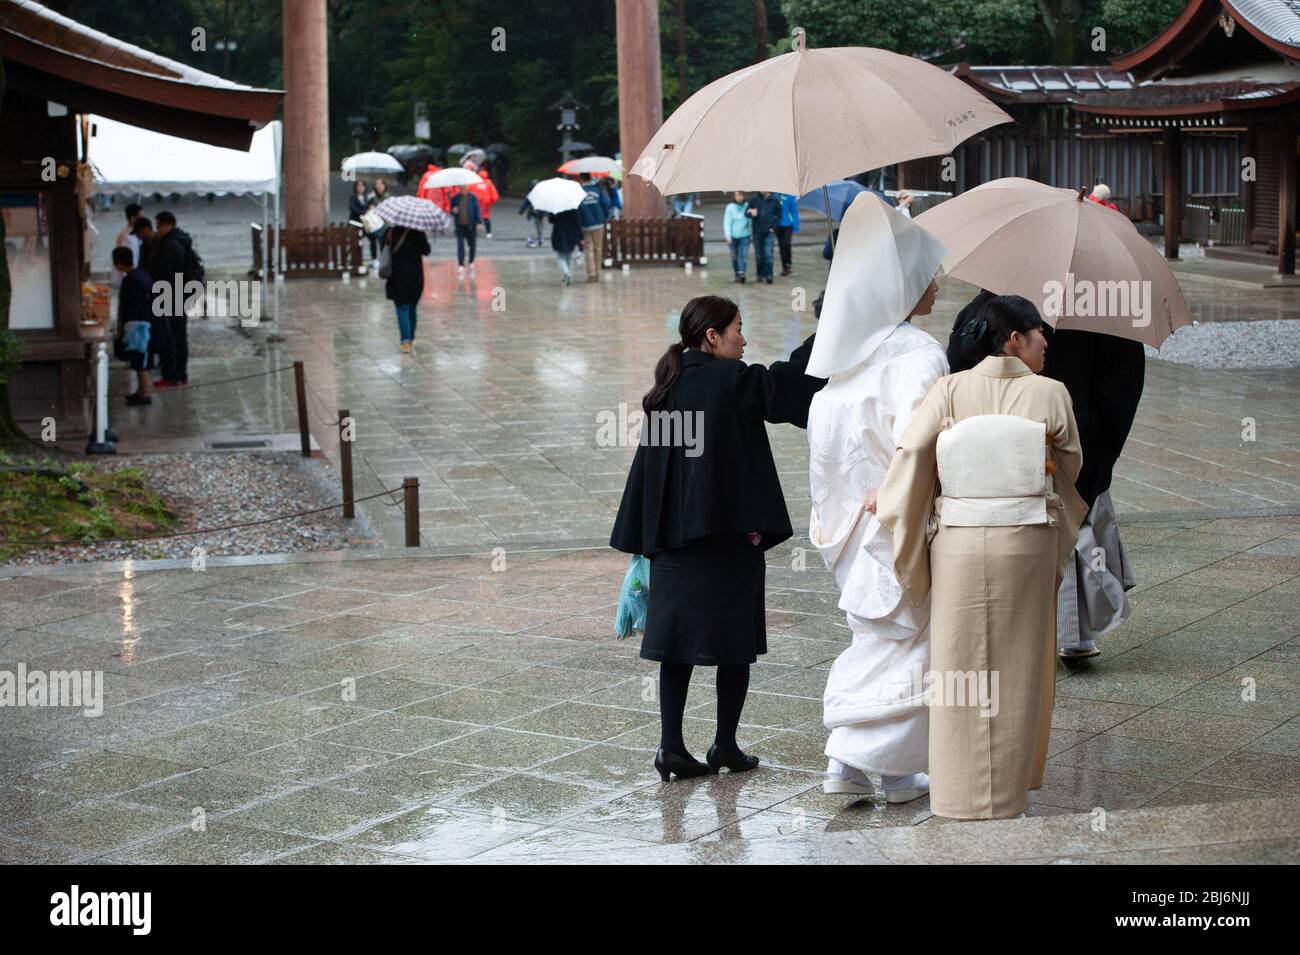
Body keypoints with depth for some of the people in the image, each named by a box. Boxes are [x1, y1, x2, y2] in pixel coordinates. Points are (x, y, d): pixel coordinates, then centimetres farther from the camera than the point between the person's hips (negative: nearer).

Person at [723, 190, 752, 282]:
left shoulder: (747, 206, -4)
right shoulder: (730, 207, -8)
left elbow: (751, 220, 5)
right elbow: (727, 222, -9)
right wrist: (728, 236, -14)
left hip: (745, 235, 0)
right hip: (733, 236, 0)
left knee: (744, 255, -13)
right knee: (734, 256, 10)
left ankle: (742, 273, -21)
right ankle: (737, 274, 24)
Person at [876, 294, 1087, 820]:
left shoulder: (949, 391, -5)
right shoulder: (1050, 394, -5)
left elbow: (911, 455, -11)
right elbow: (1071, 467, 8)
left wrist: (887, 501, 6)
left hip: (958, 544, 1)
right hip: (1027, 546, -1)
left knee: (961, 664, 10)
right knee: (1015, 668, 11)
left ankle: (958, 793, 15)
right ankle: (1008, 790, 19)